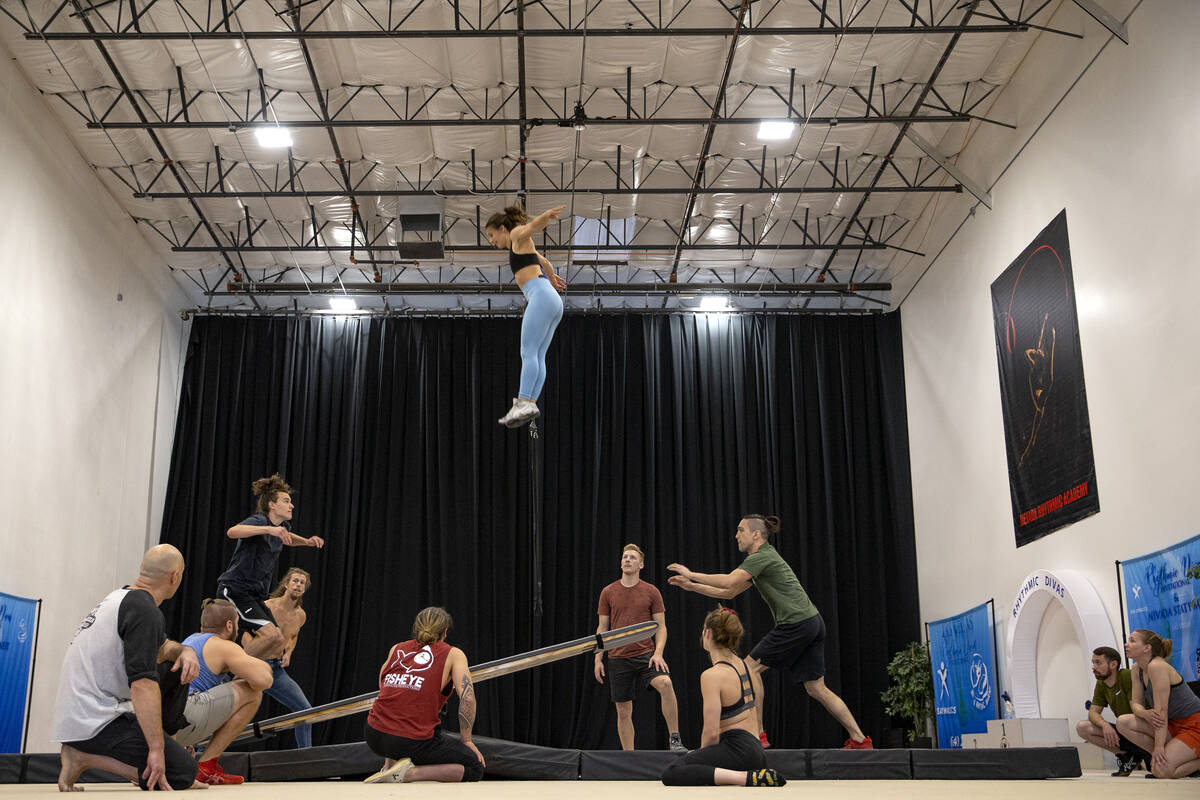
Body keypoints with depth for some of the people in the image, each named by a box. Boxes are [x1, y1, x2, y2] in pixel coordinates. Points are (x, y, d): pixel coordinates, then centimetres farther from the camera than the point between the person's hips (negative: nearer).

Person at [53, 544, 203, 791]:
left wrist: (184, 651, 4)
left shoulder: (121, 596, 13)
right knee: (183, 771, -15)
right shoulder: (145, 611, -17)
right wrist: (156, 749, -28)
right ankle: (84, 757, -10)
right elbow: (142, 683, -28)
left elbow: (161, 647, 27)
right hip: (95, 722, -10)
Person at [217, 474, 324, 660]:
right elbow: (232, 532, -38)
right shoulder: (259, 521, -17)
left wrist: (307, 542, 16)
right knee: (270, 635, -22)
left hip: (255, 594, 9)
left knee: (278, 642, 4)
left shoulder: (283, 526, 9)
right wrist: (269, 529, -48)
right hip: (234, 590, -9)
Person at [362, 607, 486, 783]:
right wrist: (466, 741, 3)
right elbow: (467, 698, -7)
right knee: (475, 768, 9)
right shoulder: (453, 654, 4)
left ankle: (389, 766, 21)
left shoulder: (396, 649, 15)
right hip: (414, 742, -6)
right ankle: (410, 773, -8)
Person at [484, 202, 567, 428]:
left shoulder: (518, 235, 7)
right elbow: (545, 263, 50)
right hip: (554, 301, 9)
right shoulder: (526, 248, 31)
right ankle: (529, 405, -7)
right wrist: (552, 278, 70)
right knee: (538, 357, 0)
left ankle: (524, 403, -24)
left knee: (529, 353, -16)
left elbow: (535, 224, -15)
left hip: (541, 297, -9)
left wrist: (548, 214, -37)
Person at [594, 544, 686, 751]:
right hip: (618, 658, 2)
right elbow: (602, 628, 10)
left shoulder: (651, 592, 3)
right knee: (623, 711, 4)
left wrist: (658, 653, -12)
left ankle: (674, 739, -19)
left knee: (665, 684, -29)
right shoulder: (608, 592, 6)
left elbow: (661, 626, 3)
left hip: (645, 654, -2)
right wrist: (598, 658, 3)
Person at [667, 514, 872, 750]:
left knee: (751, 667, -2)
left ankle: (757, 734, -1)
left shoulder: (762, 556, -9)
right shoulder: (761, 559, 21)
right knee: (816, 688, 10)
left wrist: (691, 574, -12)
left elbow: (728, 582, -22)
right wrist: (691, 586, 18)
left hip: (796, 623, -10)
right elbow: (728, 593, 23)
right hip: (812, 622, 10)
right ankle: (860, 740, 11)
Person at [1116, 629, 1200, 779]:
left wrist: (1159, 747, -23)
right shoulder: (1136, 670, 6)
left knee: (1161, 770, -24)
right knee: (1123, 722, -7)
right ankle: (1162, 757, -1)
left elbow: (1161, 710, -23)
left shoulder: (1157, 666, -21)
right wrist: (1145, 713, -21)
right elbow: (1136, 703, 5)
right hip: (1175, 724, 9)